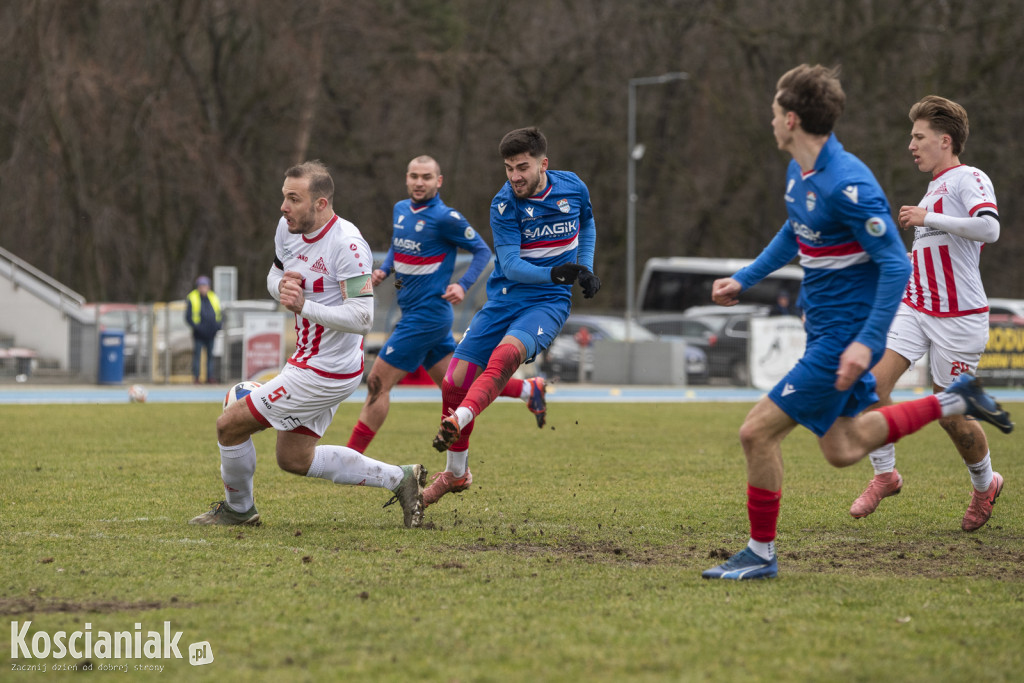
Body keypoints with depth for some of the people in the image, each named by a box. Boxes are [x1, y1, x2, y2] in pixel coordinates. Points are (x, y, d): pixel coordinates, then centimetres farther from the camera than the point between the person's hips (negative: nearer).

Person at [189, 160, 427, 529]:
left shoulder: (347, 244, -25)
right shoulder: (288, 228, 1)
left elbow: (361, 318, -28)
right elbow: (274, 277, 17)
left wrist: (304, 306, -33)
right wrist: (283, 285, -7)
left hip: (325, 372, -10)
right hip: (309, 359, 10)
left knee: (230, 424, -4)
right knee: (295, 459, 17)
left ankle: (237, 508, 21)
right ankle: (398, 479, 21)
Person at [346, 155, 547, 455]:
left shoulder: (445, 217, -14)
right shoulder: (401, 209, 9)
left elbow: (483, 251, -7)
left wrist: (463, 285, -20)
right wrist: (383, 270, 6)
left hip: (427, 315, -9)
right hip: (414, 313, 9)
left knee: (378, 383, -6)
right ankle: (529, 389, 26)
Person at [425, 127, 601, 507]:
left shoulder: (573, 187, -2)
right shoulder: (504, 204, -10)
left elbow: (587, 223, 21)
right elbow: (510, 265, -19)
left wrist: (586, 268, 8)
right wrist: (553, 273, -35)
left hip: (549, 302, -1)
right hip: (504, 299, 1)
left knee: (506, 353, -34)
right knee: (454, 382, -4)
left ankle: (458, 421, -47)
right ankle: (456, 473, 14)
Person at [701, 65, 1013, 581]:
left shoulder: (847, 185, -25)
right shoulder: (799, 171, 5)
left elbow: (896, 265, -24)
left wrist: (867, 342, -29)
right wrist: (744, 279, 22)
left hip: (844, 335, -10)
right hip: (825, 327, 10)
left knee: (758, 432, -8)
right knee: (842, 449, 18)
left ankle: (761, 554, 7)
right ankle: (954, 402, 26)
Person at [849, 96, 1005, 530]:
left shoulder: (969, 179, -9)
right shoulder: (935, 188, 18)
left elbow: (989, 228, -29)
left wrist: (926, 218, -23)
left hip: (958, 316, -7)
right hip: (914, 308, 7)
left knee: (952, 415, 2)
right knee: (873, 381, -14)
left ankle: (985, 484, 29)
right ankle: (885, 474, 2)